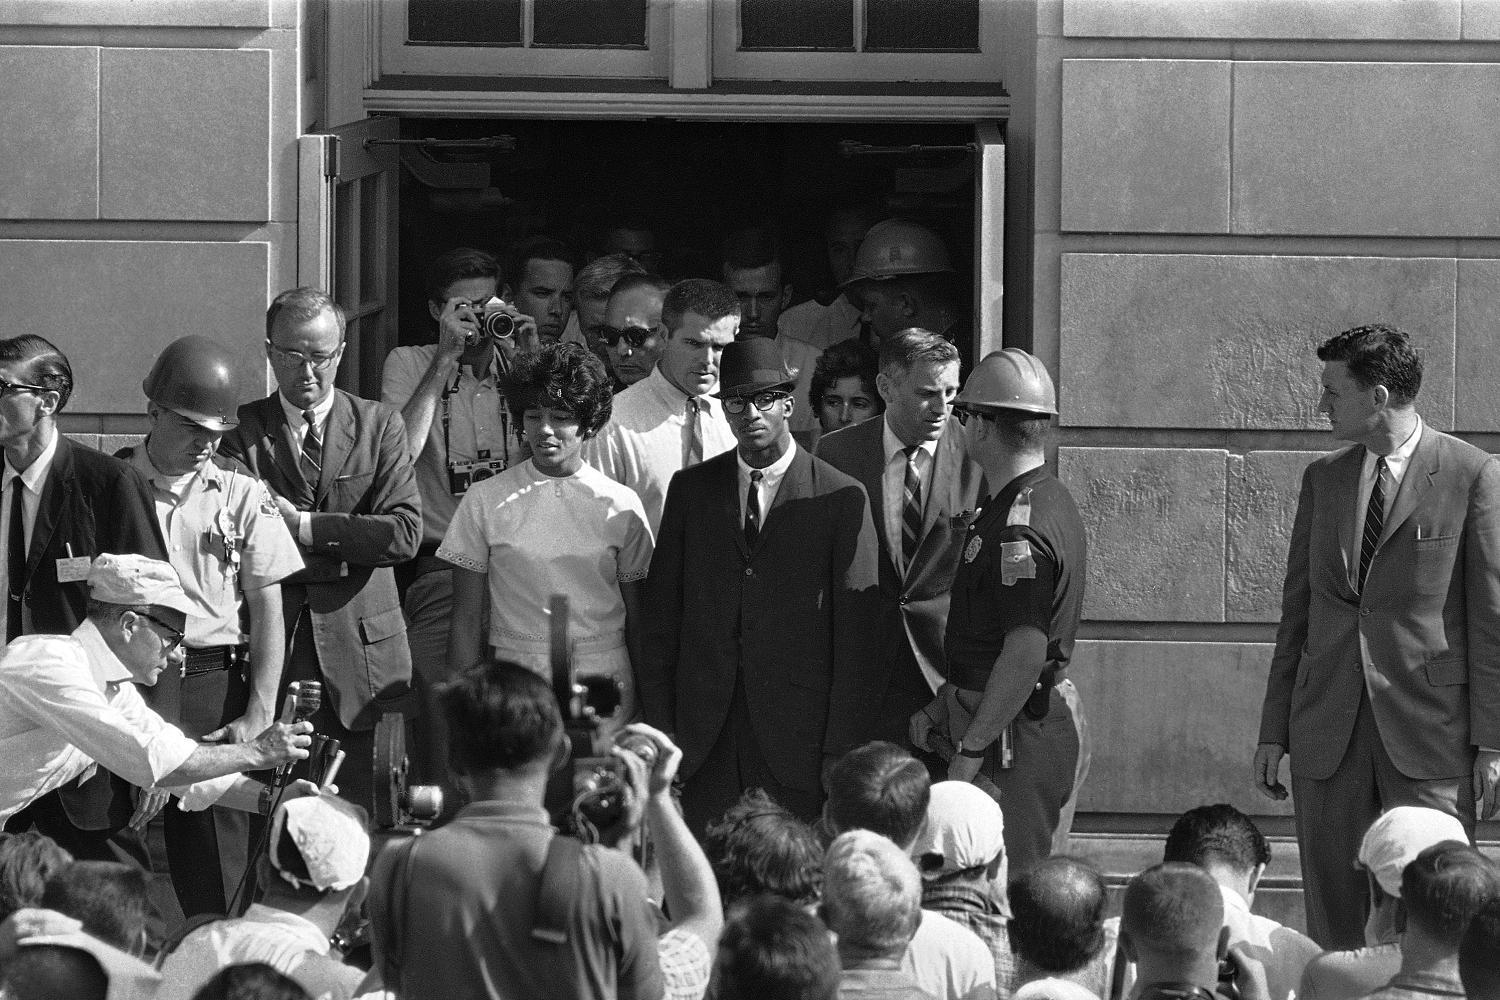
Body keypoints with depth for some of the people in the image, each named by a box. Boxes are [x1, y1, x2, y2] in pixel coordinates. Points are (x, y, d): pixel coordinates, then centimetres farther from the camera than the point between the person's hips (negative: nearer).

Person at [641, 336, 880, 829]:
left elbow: (855, 631, -1)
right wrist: (659, 728, 4)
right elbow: (661, 614, 10)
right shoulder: (690, 489, 10)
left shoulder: (841, 498, 0)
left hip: (798, 734, -2)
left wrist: (840, 749, -5)